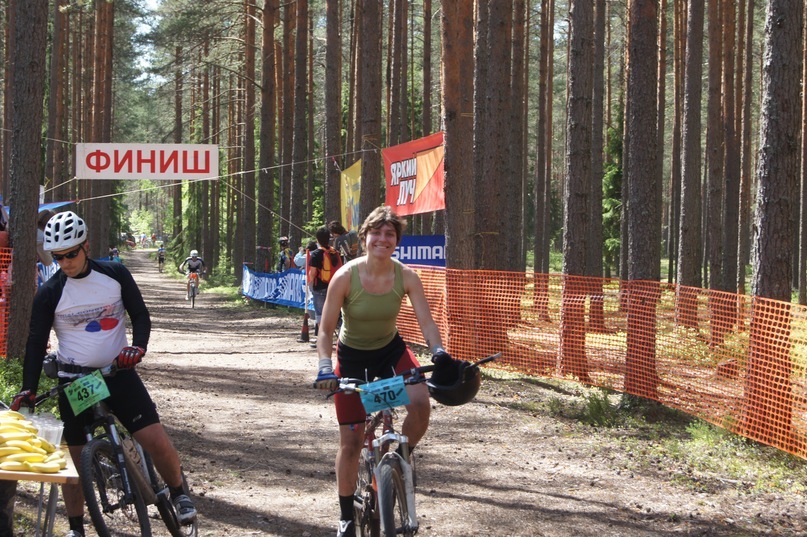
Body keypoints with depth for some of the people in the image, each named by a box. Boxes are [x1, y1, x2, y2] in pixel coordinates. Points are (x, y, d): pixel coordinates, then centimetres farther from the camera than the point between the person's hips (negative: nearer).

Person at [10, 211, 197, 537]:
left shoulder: (115, 275, -2)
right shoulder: (50, 293, -5)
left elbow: (140, 315, 3)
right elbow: (36, 342, -3)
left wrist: (137, 347, -17)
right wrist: (28, 390, -12)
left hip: (118, 373, 0)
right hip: (74, 380, 0)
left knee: (157, 441, -11)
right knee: (75, 457, 5)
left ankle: (178, 494, 15)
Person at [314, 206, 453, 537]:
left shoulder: (406, 277, -17)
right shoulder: (345, 277, -22)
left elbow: (426, 321, -16)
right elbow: (326, 330, -18)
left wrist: (438, 351, -35)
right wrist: (325, 367, -32)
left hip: (391, 350, 2)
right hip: (352, 357, -2)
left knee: (421, 403, -27)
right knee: (351, 441, -1)